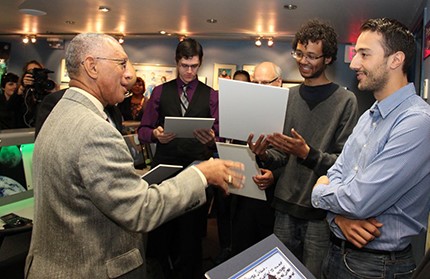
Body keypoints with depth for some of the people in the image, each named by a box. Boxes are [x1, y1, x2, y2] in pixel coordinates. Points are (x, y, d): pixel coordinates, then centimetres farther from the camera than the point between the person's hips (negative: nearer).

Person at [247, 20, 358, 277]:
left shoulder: (345, 100, -7)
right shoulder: (288, 97, 8)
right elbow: (283, 155, 9)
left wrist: (308, 154, -26)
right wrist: (265, 155, -11)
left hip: (321, 211, -4)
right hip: (285, 206, 5)